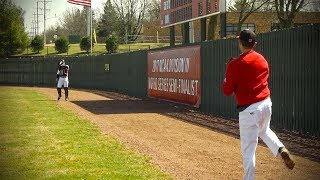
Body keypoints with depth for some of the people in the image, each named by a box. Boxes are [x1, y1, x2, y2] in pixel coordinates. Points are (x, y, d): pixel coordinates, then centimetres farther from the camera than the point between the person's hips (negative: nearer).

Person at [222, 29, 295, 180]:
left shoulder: (235, 64, -13)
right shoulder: (262, 60, 4)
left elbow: (227, 91, -11)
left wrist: (227, 77, 8)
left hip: (249, 109, -6)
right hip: (266, 103, 6)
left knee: (248, 148, 2)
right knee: (264, 131, 33)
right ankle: (281, 149, 10)